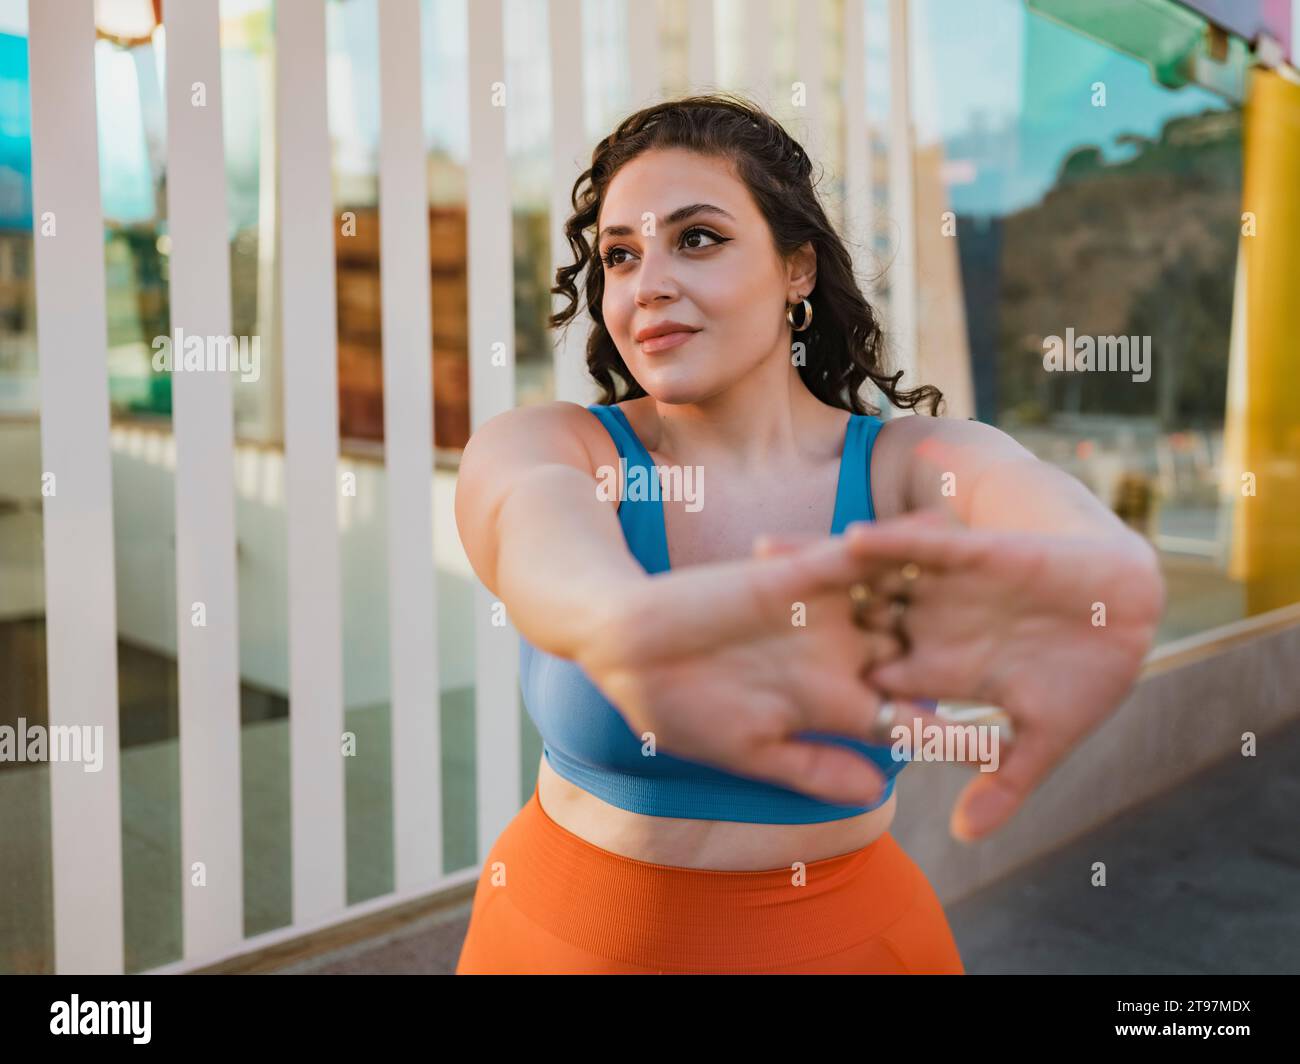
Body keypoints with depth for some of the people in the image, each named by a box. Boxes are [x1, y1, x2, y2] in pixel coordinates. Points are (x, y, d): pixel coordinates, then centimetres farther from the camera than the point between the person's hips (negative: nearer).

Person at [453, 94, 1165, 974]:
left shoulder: (913, 468, -13)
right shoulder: (544, 447, -14)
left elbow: (1041, 503, -36)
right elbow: (536, 518, -38)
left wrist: (1098, 572, -61)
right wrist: (623, 623, -62)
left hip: (840, 934, 0)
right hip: (564, 931, 1)